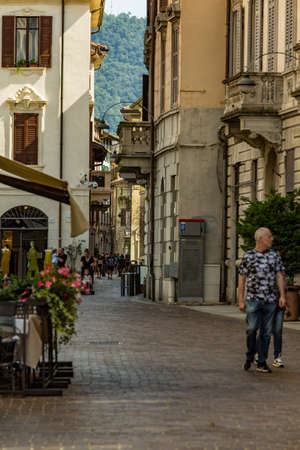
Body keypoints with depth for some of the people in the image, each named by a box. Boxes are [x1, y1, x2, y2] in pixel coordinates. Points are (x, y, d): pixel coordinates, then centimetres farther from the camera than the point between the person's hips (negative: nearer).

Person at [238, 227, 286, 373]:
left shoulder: (274, 255, 7)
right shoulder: (248, 256, 0)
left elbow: (279, 276, 5)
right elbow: (241, 279, 2)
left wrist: (282, 296, -7)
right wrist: (241, 301, -2)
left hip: (270, 300, 3)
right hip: (253, 299, -2)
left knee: (266, 332, 3)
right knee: (252, 329, -13)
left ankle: (262, 363, 9)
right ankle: (249, 357, 8)